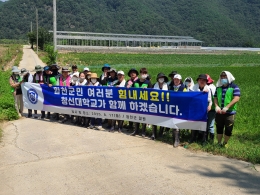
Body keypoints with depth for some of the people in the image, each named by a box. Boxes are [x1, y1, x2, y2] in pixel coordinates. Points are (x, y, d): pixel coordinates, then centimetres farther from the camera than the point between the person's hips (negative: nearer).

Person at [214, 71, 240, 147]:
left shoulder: (234, 87, -5)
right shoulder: (218, 87, 11)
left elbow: (236, 98, -15)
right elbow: (215, 98, 11)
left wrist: (227, 107, -23)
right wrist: (216, 106, -9)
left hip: (230, 112, -4)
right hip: (219, 112, 4)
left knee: (228, 129, 2)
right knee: (219, 128, 10)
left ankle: (225, 144, 19)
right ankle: (219, 143, 22)